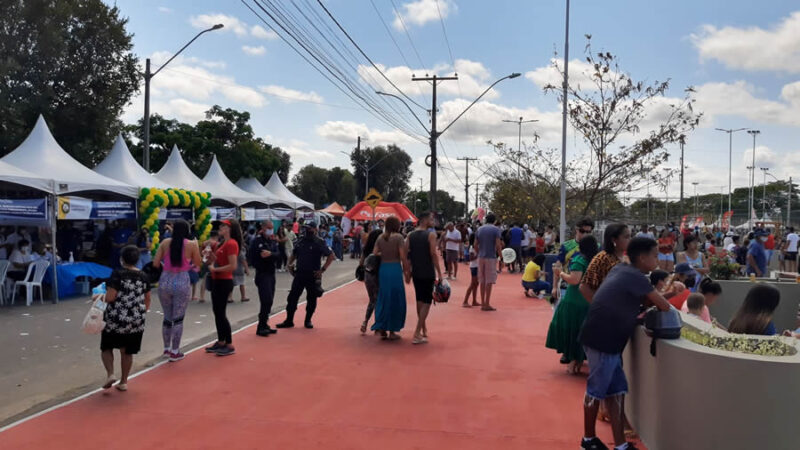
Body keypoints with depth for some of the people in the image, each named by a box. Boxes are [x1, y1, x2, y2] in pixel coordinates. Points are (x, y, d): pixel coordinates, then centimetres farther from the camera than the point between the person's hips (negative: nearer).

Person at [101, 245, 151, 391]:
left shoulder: (117, 274, -12)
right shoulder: (143, 276, 2)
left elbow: (110, 297, -17)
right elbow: (147, 299, 10)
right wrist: (142, 313, 24)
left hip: (116, 319, -4)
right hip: (136, 321, 4)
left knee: (106, 347, 16)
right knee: (127, 351, 14)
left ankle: (110, 374, -1)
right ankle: (123, 382, 19)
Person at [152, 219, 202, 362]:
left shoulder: (165, 242, 0)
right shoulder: (191, 244, -6)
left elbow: (155, 263, -1)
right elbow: (198, 263, 6)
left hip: (165, 282, 3)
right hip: (182, 283, -3)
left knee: (167, 317, 17)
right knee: (178, 318, 6)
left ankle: (166, 349, 29)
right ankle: (175, 352, 10)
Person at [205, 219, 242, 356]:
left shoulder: (231, 243, -17)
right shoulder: (223, 243, 14)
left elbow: (233, 266, -24)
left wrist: (214, 269, -18)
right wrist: (212, 259, 4)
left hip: (224, 282, -10)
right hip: (217, 281, 10)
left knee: (221, 313, -6)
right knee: (217, 312, 14)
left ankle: (230, 346, 2)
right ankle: (221, 342, 23)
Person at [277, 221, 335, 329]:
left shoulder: (319, 243, -8)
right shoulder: (300, 241, 7)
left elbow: (331, 256, -11)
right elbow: (294, 254, 22)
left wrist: (323, 269, -14)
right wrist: (290, 264, 7)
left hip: (313, 276, -4)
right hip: (299, 274, 4)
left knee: (311, 299, 6)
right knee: (292, 297, 3)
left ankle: (308, 321, 20)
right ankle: (289, 320, 12)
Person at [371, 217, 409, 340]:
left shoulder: (380, 238, 6)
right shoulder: (398, 237, -8)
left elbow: (375, 254, 3)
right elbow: (403, 257, -11)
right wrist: (406, 272, -2)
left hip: (383, 269, 5)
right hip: (395, 269, -5)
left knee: (383, 299, 16)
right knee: (395, 300, 6)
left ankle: (380, 328, 15)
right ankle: (392, 331, 11)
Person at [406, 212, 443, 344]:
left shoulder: (410, 236, 5)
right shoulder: (430, 235, -10)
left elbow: (406, 255, 3)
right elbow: (433, 254, -16)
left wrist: (407, 273, 10)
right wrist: (439, 273, -10)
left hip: (416, 273, 6)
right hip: (428, 274, -6)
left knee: (419, 300, 20)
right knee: (426, 302, 0)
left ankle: (423, 328, 32)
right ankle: (417, 334, -8)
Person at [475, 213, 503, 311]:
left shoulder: (479, 229, 9)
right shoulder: (496, 229, -5)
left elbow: (475, 245, 7)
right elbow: (498, 245, -11)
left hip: (480, 258, 5)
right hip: (491, 257, -5)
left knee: (482, 281, 10)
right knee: (489, 281, -1)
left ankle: (483, 303, 14)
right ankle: (487, 304, 0)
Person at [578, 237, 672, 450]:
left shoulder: (621, 270, 11)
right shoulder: (636, 277, -14)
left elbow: (639, 299, 23)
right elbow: (664, 306, -9)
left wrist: (662, 294, 11)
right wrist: (664, 297, 12)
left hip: (604, 337, 9)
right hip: (602, 339, -9)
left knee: (616, 390, 11)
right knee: (596, 389, 7)